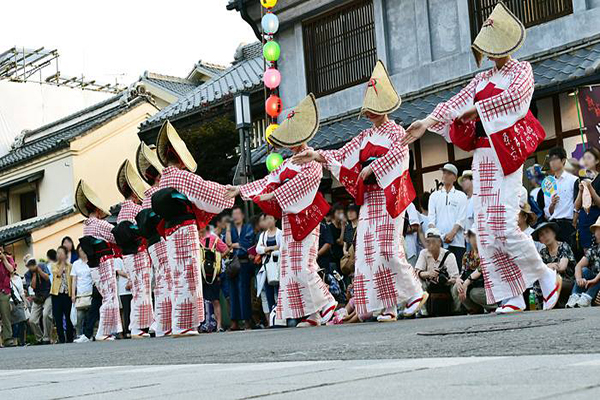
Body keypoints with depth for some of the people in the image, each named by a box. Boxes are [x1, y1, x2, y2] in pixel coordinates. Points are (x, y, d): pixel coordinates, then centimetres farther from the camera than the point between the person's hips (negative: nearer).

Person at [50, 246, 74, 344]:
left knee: (68, 316, 0)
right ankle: (61, 338, 3)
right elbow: (58, 273, -10)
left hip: (67, 293, -1)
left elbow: (72, 279, 7)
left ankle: (69, 338, 7)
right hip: (57, 293, 1)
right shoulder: (54, 265, 10)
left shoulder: (70, 266, 8)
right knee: (58, 317, -2)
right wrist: (62, 263, -2)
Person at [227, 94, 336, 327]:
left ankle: (327, 308, -7)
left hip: (305, 218, -9)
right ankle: (312, 314, 7)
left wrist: (274, 195, -20)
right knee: (291, 269, 4)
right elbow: (270, 181, 22)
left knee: (303, 268, -16)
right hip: (289, 220, 9)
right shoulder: (288, 163, 19)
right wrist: (241, 190, 21)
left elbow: (304, 180, -19)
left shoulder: (312, 160, -6)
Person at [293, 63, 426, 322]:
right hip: (369, 199, 7)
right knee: (368, 250, 0)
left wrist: (371, 168, -23)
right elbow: (342, 155, 16)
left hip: (389, 197, -7)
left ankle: (414, 293, 1)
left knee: (387, 249, -14)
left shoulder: (395, 131, -1)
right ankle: (388, 306, 2)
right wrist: (317, 156, 3)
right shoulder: (365, 136, 18)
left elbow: (398, 152, -21)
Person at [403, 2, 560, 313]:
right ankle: (512, 298, 3)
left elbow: (515, 97, -16)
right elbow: (456, 103, 9)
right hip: (481, 156, 6)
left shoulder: (522, 71, 5)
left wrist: (476, 110, -10)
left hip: (506, 154, -6)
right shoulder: (482, 79, 21)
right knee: (485, 229, -1)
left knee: (503, 226, -17)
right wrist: (428, 122, -6)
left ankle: (547, 278, 3)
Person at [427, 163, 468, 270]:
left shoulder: (461, 196, 13)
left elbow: (461, 218, 2)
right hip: (438, 241, 1)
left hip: (456, 241, -1)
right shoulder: (434, 195, 18)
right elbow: (431, 217, 8)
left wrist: (452, 233, -14)